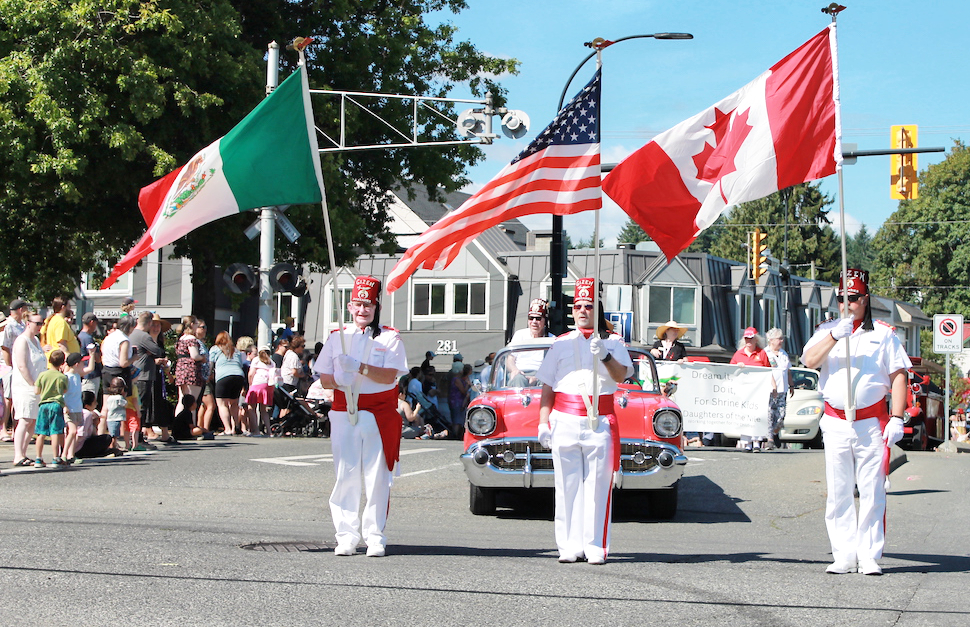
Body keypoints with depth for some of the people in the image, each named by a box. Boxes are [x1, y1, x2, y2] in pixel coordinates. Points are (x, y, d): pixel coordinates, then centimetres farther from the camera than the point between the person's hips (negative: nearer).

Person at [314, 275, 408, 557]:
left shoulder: (390, 338, 5)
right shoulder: (336, 338, 14)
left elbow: (390, 376, -8)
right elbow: (324, 378, 10)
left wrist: (360, 368, -20)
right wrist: (339, 380, -12)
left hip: (379, 415, -2)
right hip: (344, 412, 2)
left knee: (377, 476, -5)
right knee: (346, 475, -2)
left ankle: (375, 536, 0)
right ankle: (346, 536, 3)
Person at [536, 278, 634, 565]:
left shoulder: (613, 342, 10)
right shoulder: (561, 344, 15)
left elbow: (621, 375, -8)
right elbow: (547, 388, 15)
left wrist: (605, 356, -26)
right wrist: (543, 423, 6)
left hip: (600, 423, -2)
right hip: (564, 422, 2)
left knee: (598, 485, -4)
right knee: (568, 485, -1)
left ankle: (596, 547, -2)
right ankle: (570, 546, 3)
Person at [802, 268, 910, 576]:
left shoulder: (883, 334, 7)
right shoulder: (826, 331, 11)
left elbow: (898, 376, 3)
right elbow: (809, 360, -6)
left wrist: (897, 418, -6)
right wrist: (835, 335, -19)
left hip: (872, 423, -2)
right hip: (835, 422, 2)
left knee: (872, 493, -4)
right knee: (838, 493, 1)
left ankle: (869, 557, 0)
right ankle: (843, 556, 6)